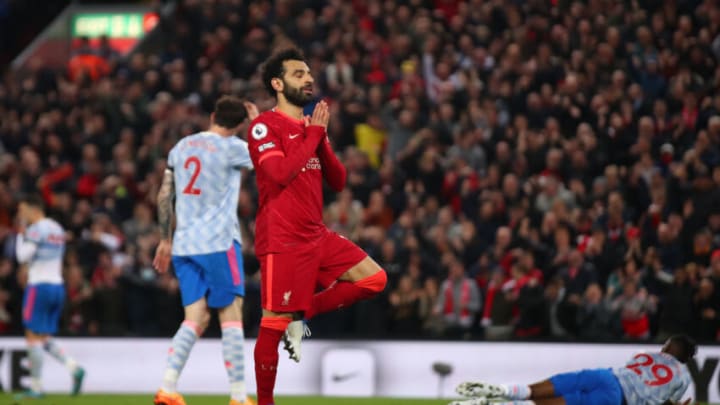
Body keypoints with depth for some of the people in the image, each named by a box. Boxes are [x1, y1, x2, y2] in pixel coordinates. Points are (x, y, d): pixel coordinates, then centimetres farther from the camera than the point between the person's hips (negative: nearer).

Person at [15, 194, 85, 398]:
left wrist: (21, 232, -6)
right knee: (44, 338, 13)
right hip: (58, 286, 8)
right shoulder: (58, 229, 16)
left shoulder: (37, 229, -11)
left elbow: (22, 256, -14)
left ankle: (36, 387, -5)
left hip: (40, 285, -8)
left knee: (34, 337, -4)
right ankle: (74, 368, -5)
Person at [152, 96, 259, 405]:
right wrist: (258, 122, 16)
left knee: (195, 320, 5)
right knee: (231, 317, -2)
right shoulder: (231, 148, -5)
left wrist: (165, 240, 23)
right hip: (218, 243, -6)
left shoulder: (181, 147, 12)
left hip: (184, 245, 6)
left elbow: (164, 196, 15)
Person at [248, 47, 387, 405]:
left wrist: (321, 139, -3)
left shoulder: (311, 126, 15)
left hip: (316, 235, 8)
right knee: (274, 322, -6)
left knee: (374, 278, 4)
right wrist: (314, 134, -14)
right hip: (282, 240, -8)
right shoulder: (265, 126, -9)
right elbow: (280, 173, -24)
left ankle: (302, 315, 8)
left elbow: (338, 181, 12)